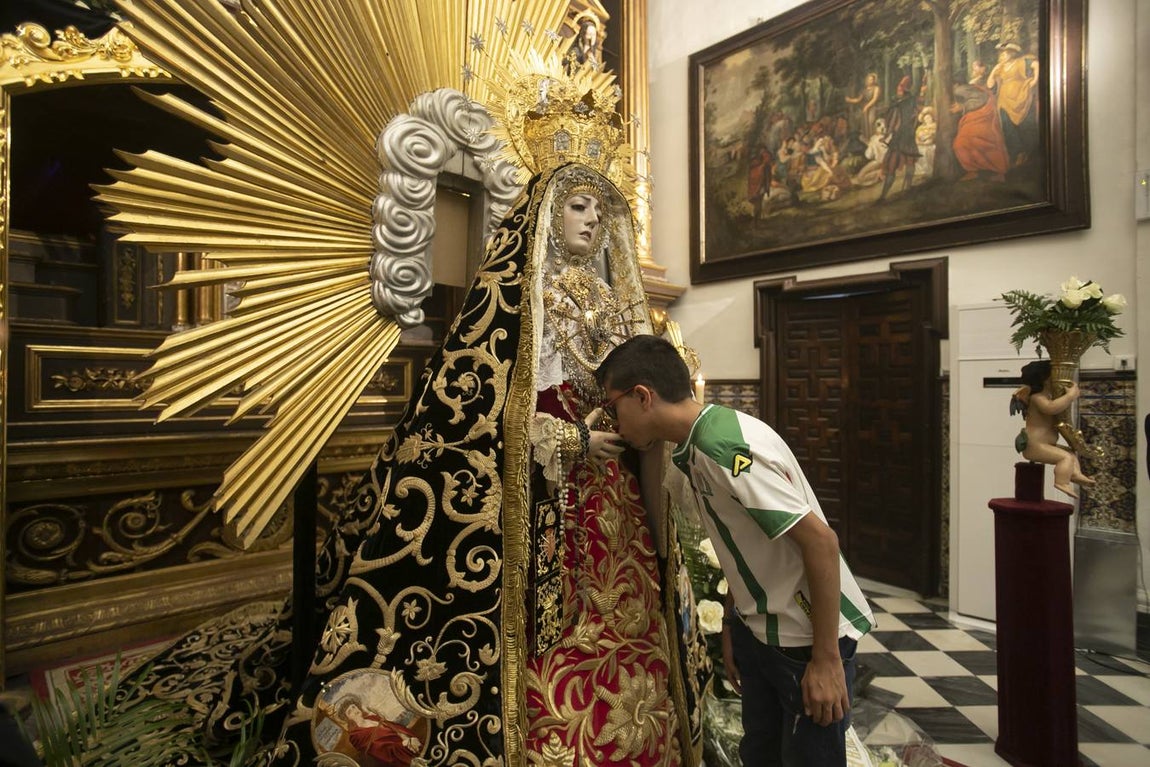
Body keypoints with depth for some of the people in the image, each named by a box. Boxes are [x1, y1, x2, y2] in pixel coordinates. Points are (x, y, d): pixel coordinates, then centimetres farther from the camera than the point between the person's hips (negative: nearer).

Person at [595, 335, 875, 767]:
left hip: (807, 638, -8)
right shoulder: (693, 448, 1)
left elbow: (820, 540, -25)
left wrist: (826, 658, -19)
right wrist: (731, 625, 15)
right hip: (758, 631, 8)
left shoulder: (725, 445, -26)